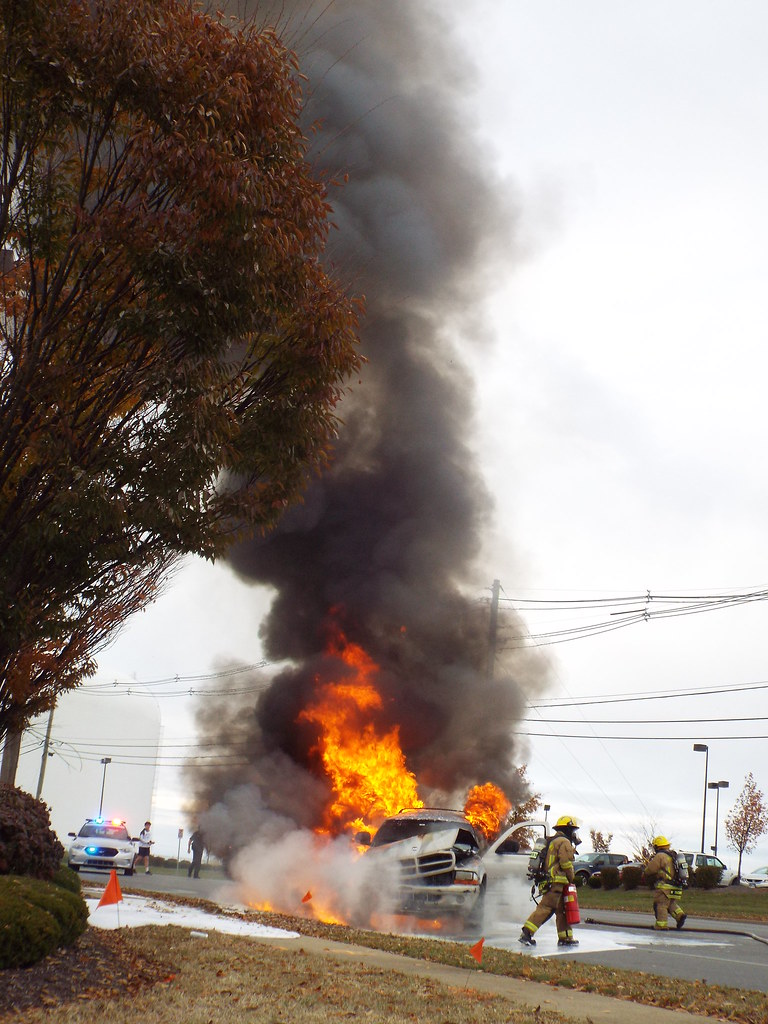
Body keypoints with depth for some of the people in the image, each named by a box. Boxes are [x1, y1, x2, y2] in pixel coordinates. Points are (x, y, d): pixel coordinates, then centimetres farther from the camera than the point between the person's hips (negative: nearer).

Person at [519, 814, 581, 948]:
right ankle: (526, 933, -20)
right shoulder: (564, 842, -6)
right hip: (556, 881, -10)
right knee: (545, 908, -14)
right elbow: (566, 863, -14)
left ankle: (565, 937, 16)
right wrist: (571, 879, -3)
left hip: (547, 881, 10)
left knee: (562, 909, 14)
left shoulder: (552, 841, 25)